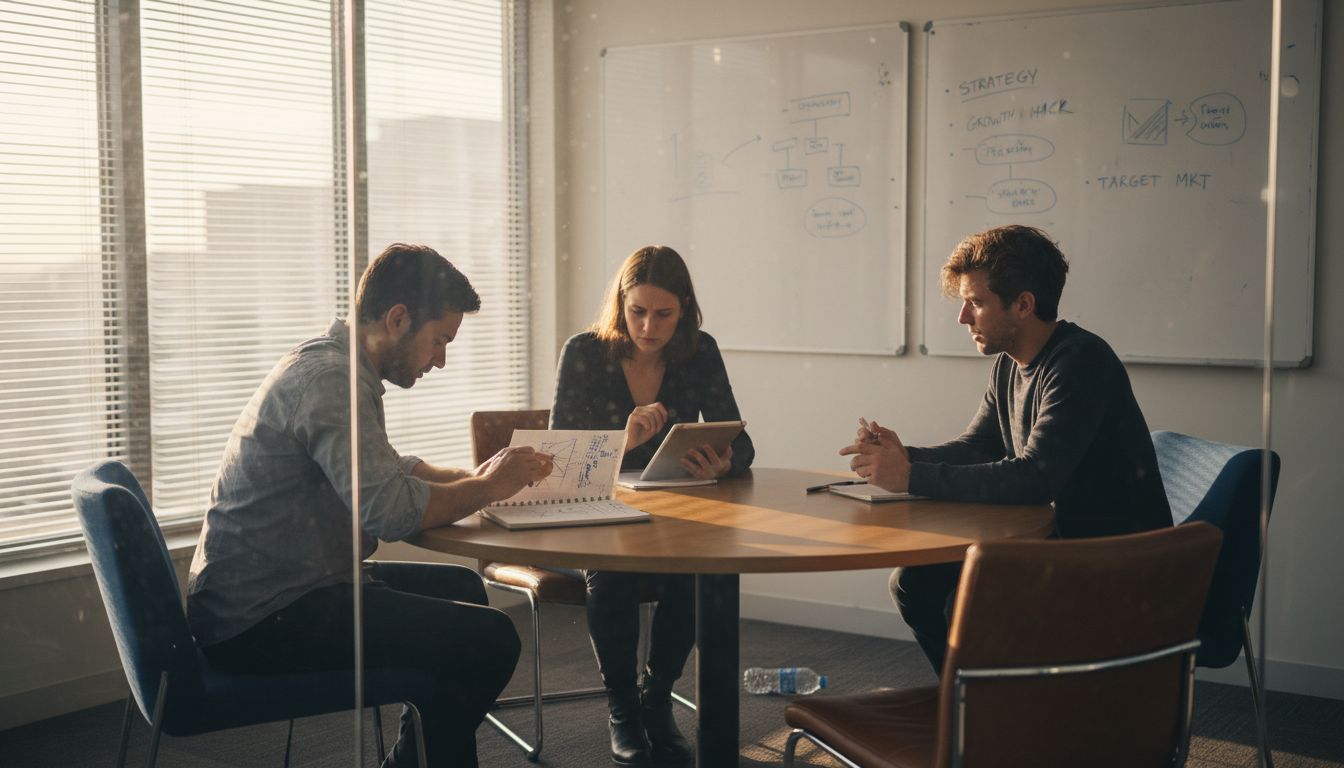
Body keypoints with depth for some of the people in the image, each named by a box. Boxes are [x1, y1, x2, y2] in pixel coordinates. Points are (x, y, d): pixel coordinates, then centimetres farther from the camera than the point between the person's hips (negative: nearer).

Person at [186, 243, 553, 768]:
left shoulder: (332, 366, 13)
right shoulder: (330, 378, -19)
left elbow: (386, 470, 26)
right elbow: (389, 509, -28)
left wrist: (475, 477, 10)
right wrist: (488, 488, -12)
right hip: (264, 620, -11)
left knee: (461, 588, 22)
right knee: (489, 639, -14)